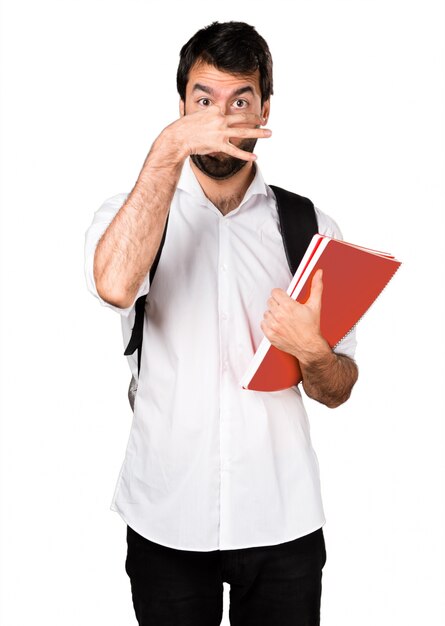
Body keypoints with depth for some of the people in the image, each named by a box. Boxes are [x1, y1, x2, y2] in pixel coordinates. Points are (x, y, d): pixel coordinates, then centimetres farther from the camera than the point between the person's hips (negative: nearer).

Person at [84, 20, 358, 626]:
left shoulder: (310, 226, 2)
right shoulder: (130, 211, -1)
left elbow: (337, 391, 2)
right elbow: (115, 285, -26)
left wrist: (313, 352, -20)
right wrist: (169, 148, -25)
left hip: (282, 517, 1)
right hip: (167, 517, -1)